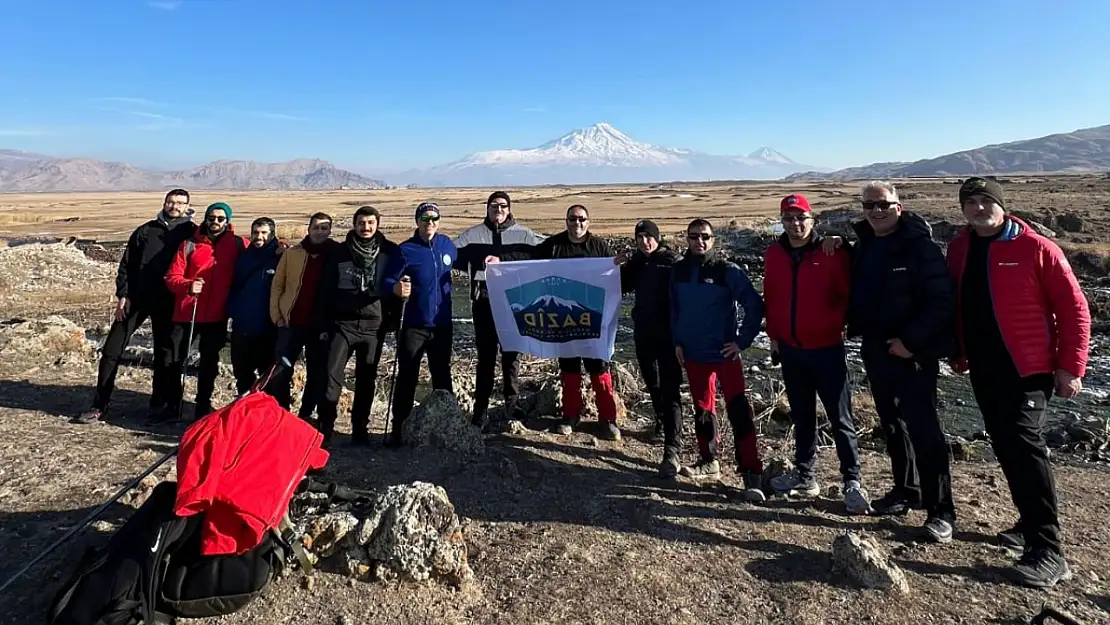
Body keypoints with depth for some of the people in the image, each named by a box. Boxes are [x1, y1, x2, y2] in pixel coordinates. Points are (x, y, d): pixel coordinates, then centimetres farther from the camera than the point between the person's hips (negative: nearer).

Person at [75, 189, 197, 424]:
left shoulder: (192, 233, 2)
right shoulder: (145, 231, 8)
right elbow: (126, 265, 8)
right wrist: (122, 295, 0)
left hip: (167, 304, -2)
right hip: (136, 299, 2)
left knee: (165, 354, 5)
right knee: (111, 351, 1)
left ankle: (159, 404, 17)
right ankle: (99, 406, 9)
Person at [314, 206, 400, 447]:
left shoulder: (390, 252, 3)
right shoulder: (339, 252, 4)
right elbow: (325, 291, 5)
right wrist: (323, 325, 0)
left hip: (374, 326, 0)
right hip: (343, 323, 0)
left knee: (366, 379, 8)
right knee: (332, 375, -8)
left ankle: (360, 428, 19)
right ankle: (325, 426, 1)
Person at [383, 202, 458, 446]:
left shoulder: (447, 244, 4)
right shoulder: (406, 250, -8)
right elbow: (387, 280, -14)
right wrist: (396, 287, -34)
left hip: (442, 324, 4)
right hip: (414, 325, -4)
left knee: (442, 376, 14)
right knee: (407, 377, 0)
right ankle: (398, 428, 10)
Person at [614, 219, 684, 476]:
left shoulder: (672, 261, -10)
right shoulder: (636, 260, 7)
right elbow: (623, 288, 16)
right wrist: (621, 268, -2)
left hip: (668, 335, -6)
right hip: (643, 333, 6)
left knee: (670, 391, -9)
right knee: (652, 384, 21)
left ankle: (672, 451, -12)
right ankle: (662, 423, 44)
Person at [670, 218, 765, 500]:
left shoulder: (728, 271, -10)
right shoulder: (679, 271, 5)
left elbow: (754, 306, -8)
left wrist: (742, 341, -10)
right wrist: (678, 342, 8)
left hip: (725, 353, -5)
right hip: (693, 354, 5)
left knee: (739, 411, -9)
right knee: (703, 409, 15)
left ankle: (752, 473, -3)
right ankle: (709, 460, 30)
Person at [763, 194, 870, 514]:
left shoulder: (832, 252, -9)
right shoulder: (773, 254, 3)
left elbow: (849, 295, -6)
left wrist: (838, 326, -12)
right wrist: (774, 336, 9)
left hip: (827, 348, -4)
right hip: (790, 349, 4)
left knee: (840, 418, 2)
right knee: (802, 415, 15)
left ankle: (852, 481, 13)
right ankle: (804, 475, 25)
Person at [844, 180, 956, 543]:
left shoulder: (919, 246, -11)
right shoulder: (863, 247, 10)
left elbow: (940, 302, -17)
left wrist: (911, 341, -20)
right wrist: (857, 330, 8)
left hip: (912, 352, -7)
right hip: (875, 350, 7)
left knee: (923, 428, -7)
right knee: (892, 425, 16)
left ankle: (941, 510, 2)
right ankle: (905, 491, 30)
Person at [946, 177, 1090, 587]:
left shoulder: (1036, 248, -9)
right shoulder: (959, 249, 7)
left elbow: (1074, 308, -8)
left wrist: (1071, 367, -11)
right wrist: (958, 352, 14)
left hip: (1027, 368, -6)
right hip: (984, 368, 6)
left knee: (1025, 445, -12)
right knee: (1005, 446, 12)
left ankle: (1049, 549, -4)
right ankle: (1031, 524, 27)